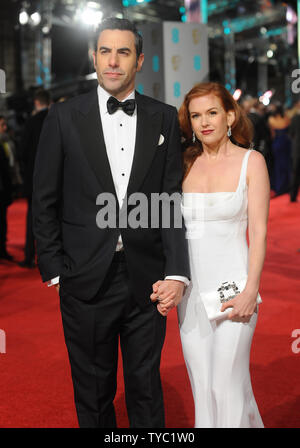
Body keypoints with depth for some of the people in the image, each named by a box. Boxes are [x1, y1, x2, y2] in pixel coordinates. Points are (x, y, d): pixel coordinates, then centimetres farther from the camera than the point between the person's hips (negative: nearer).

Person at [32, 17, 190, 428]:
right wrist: (54, 271, -3)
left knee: (146, 386, 15)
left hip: (147, 279, 1)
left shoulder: (164, 118, 3)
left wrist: (177, 272, -9)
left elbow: (173, 200, 0)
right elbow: (44, 202, 2)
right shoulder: (64, 117, 0)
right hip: (86, 281, 0)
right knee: (93, 391, 15)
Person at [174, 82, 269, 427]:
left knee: (227, 385, -1)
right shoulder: (186, 165, 8)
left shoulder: (251, 161, -2)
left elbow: (259, 231, -6)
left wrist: (251, 291, -14)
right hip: (190, 287, 4)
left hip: (232, 284, -4)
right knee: (201, 385, 11)